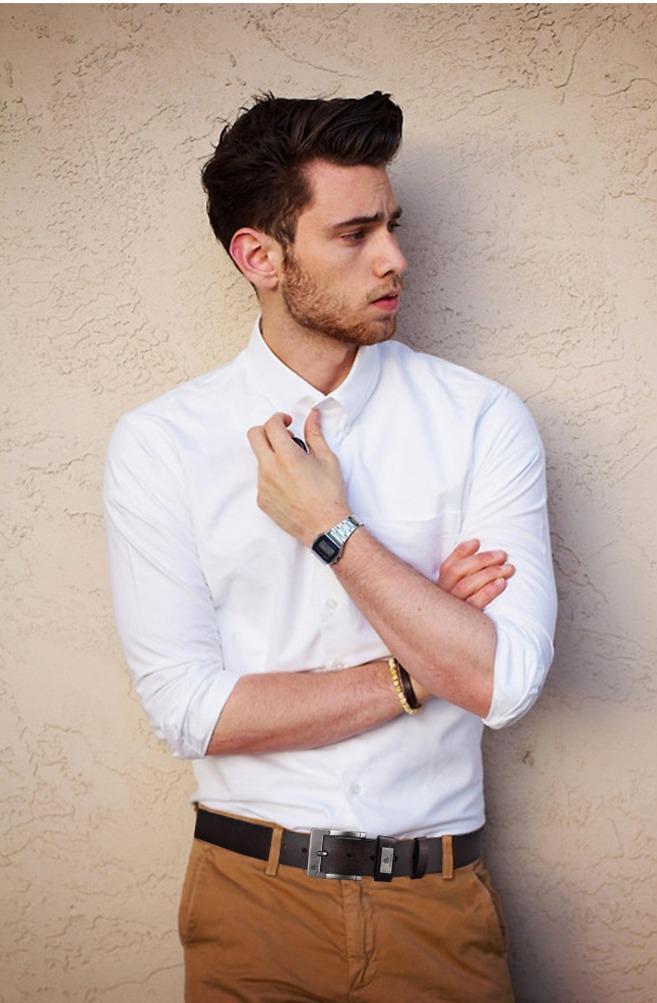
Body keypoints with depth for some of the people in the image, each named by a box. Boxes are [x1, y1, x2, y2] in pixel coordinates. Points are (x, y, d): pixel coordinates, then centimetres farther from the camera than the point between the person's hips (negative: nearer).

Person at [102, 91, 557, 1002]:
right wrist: (421, 668, -11)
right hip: (253, 894, 0)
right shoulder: (158, 443, -7)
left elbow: (506, 680, -15)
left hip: (438, 899, 1)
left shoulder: (483, 421, -6)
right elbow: (189, 709, -12)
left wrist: (331, 528, -16)